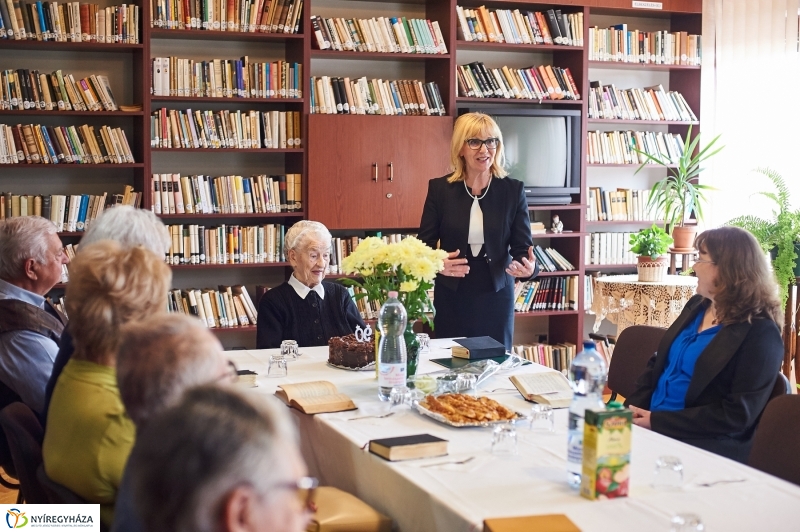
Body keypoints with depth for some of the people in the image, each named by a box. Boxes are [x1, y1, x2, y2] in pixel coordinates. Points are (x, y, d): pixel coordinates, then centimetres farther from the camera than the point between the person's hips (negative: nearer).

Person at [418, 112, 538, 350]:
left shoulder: (513, 190, -3)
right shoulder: (439, 188, -3)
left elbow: (522, 246, -4)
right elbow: (424, 244, -1)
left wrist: (529, 267, -26)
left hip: (496, 296, 0)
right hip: (451, 296, 0)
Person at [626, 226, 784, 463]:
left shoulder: (759, 333, -13)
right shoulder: (697, 306, 12)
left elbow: (736, 416, -18)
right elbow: (657, 364, 16)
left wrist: (657, 422, -19)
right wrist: (631, 410, -3)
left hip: (701, 447, -7)